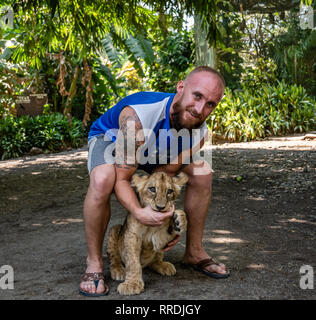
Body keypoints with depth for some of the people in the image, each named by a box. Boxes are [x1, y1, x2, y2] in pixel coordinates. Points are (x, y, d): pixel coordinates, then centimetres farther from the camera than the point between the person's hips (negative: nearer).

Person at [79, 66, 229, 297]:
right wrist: (139, 212, -55)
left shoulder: (198, 134, -25)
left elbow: (165, 174, -16)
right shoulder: (137, 118, -44)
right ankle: (94, 262, -18)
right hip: (109, 137, -5)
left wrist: (165, 220, -22)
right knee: (102, 180, -39)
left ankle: (194, 252, 6)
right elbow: (121, 179, -38)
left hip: (151, 150, 5)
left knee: (202, 172, -10)